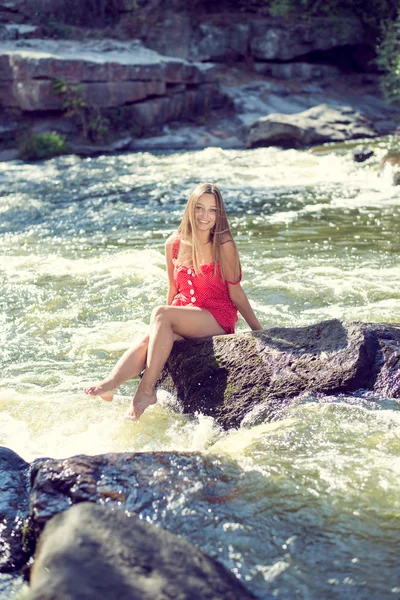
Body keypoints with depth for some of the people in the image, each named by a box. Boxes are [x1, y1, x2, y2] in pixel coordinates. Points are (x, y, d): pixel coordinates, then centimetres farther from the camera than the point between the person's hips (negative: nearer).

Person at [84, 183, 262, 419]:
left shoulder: (224, 246, -6)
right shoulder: (174, 245, 6)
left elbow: (235, 292, 0)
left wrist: (259, 329, 2)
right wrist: (164, 328, 18)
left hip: (217, 319, -4)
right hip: (182, 318, 4)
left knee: (161, 313, -31)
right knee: (148, 340, -29)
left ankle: (147, 389, -36)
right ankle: (108, 386, -49)